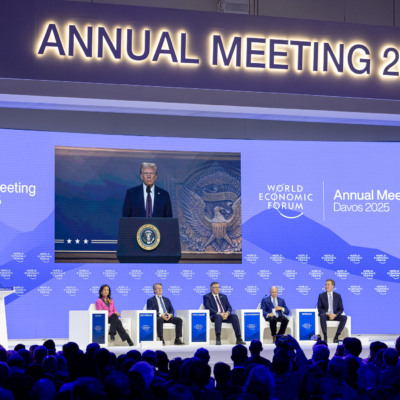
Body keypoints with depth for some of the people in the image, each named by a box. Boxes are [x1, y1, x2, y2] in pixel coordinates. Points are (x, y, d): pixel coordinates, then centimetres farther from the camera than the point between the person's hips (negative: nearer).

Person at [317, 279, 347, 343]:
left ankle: (336, 337, -27)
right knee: (322, 316, -38)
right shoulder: (321, 296, 5)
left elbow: (341, 309, 5)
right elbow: (320, 309, 0)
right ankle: (325, 336, -37)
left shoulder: (338, 296, 8)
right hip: (325, 315, -2)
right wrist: (327, 314, -18)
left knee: (344, 317, -28)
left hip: (335, 316, 2)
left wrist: (335, 315, -16)